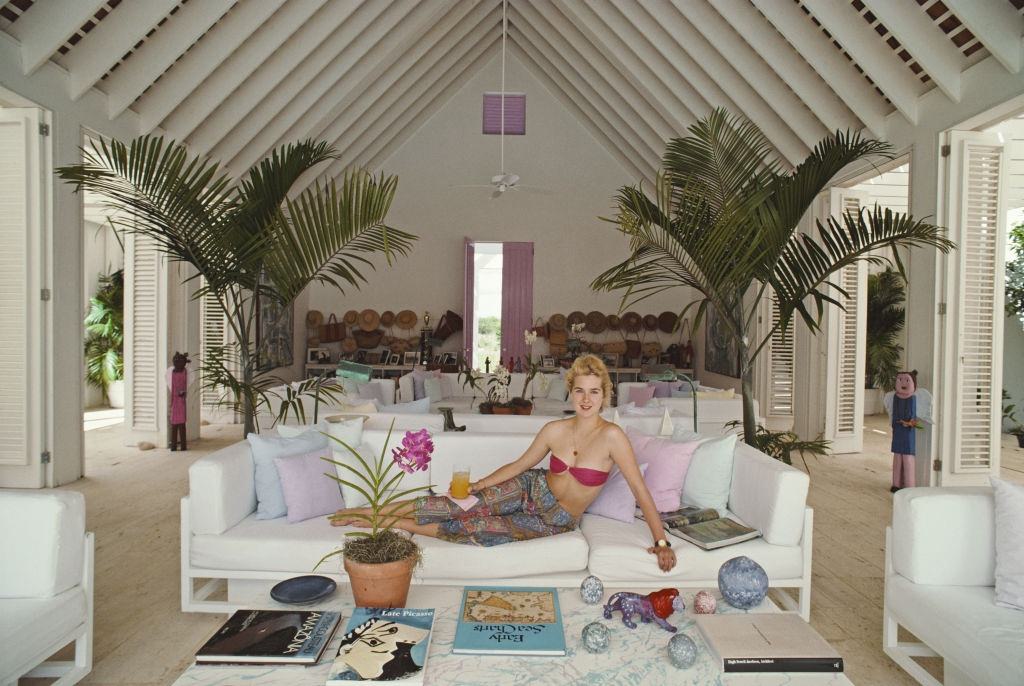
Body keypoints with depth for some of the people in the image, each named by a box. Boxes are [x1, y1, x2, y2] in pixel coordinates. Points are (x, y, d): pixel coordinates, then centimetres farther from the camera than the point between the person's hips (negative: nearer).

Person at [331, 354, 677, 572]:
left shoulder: (611, 436, -22)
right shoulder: (555, 430, -9)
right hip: (531, 489, 2)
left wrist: (662, 541, -20)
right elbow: (518, 466, 3)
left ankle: (391, 522, 2)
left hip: (555, 523, -2)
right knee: (463, 507, -17)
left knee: (475, 528, -12)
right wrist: (476, 485, 3)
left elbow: (640, 489, -18)